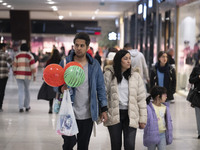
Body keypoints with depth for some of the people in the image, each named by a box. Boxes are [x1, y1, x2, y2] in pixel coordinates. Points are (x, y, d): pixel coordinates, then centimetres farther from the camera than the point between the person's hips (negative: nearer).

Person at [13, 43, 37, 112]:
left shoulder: (17, 55, 2)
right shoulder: (30, 55, -3)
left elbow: (14, 65, 5)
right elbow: (33, 66, -8)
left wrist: (14, 73, 18)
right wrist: (34, 75, -1)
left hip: (19, 75, 1)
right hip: (27, 75, -1)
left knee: (21, 91, 0)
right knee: (26, 90, 16)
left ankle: (21, 107, -10)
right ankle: (27, 106, 23)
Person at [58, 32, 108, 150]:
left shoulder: (94, 65, 3)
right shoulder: (65, 63, -2)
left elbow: (100, 88, 7)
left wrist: (104, 109, 4)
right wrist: (61, 88, -20)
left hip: (87, 114, 2)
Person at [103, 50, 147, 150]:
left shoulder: (135, 75, 5)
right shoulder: (109, 75, 0)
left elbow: (141, 98, 5)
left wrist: (142, 119, 2)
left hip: (130, 115, 1)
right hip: (114, 115, 0)